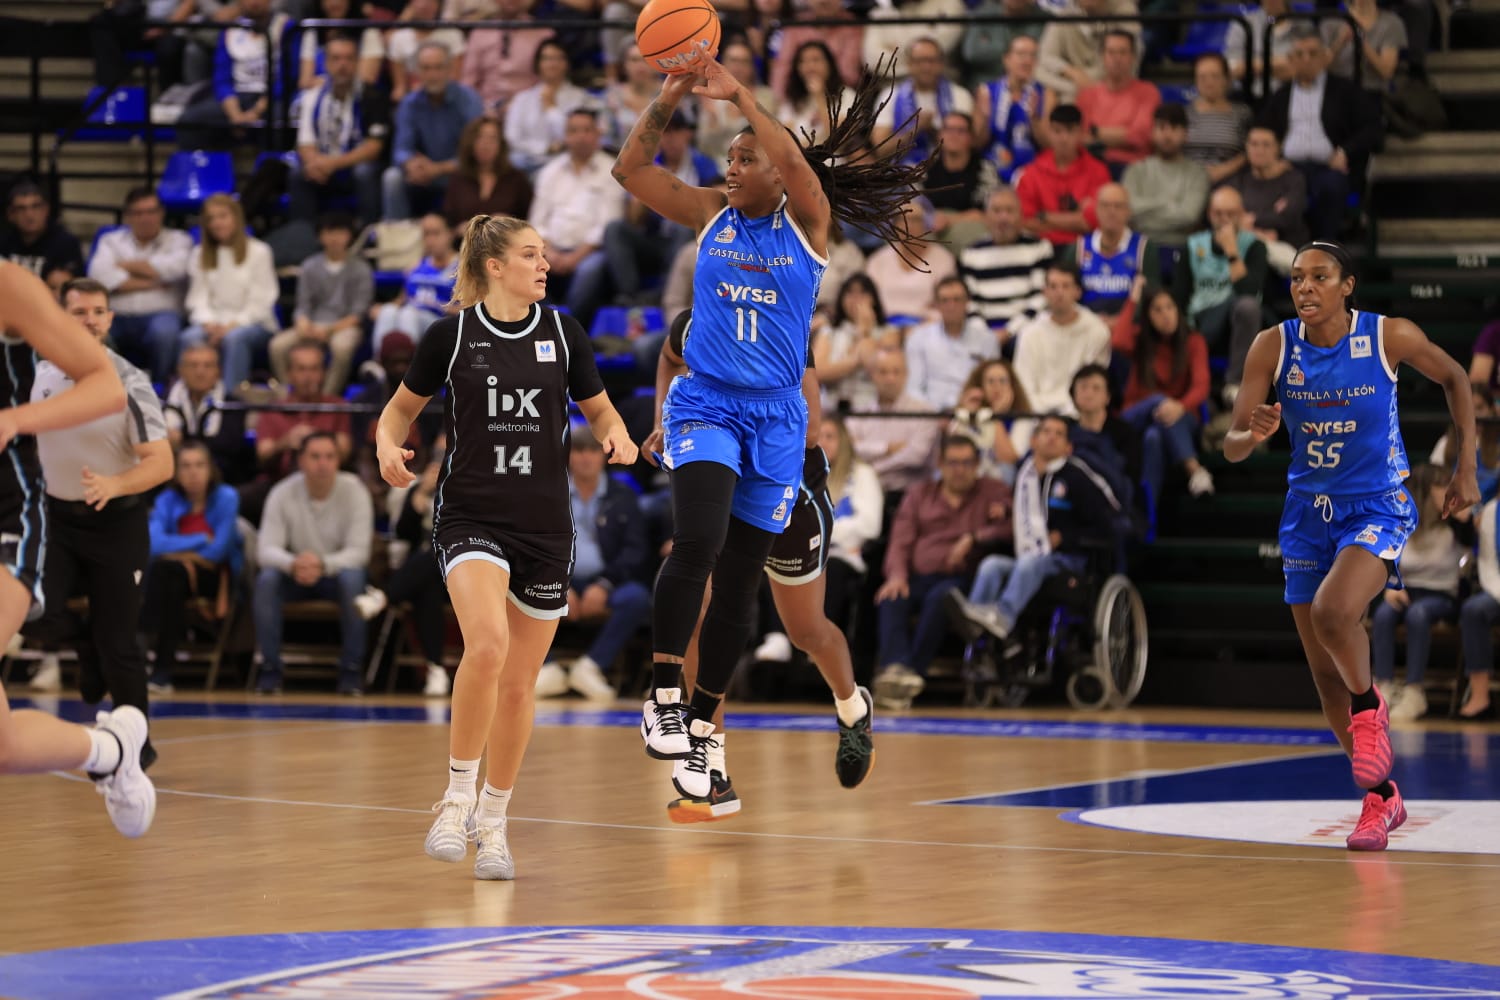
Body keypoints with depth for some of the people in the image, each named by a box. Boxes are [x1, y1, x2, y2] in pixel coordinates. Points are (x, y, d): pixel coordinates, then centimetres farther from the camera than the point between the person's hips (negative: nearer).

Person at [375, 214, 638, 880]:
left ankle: (492, 823, 24)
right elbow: (402, 407, 11)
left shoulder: (561, 333, 3)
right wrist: (388, 446, -11)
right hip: (470, 517, -3)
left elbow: (598, 409, 13)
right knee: (487, 642, -28)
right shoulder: (451, 335, -2)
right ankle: (458, 796, -11)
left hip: (545, 525, 3)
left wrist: (616, 436, -9)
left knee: (519, 683, 6)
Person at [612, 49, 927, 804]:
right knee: (695, 543, -25)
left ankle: (701, 728, 18)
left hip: (775, 416, 0)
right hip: (706, 403, 0)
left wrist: (739, 93, -25)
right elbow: (630, 170, -4)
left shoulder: (806, 223, -2)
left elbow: (796, 164, -23)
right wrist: (667, 101, -16)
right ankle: (663, 696, -17)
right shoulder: (710, 215, 3)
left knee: (739, 583, 6)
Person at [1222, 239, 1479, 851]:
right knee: (1325, 672, 7)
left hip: (1378, 508, -4)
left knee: (1333, 611, -32)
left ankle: (1370, 710, -1)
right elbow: (1231, 447, -8)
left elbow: (1455, 379, 5)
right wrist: (1254, 435, -32)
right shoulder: (1272, 347, -9)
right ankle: (1381, 798, 25)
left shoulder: (1391, 337, -14)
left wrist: (1467, 469, 2)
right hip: (1308, 511, 4)